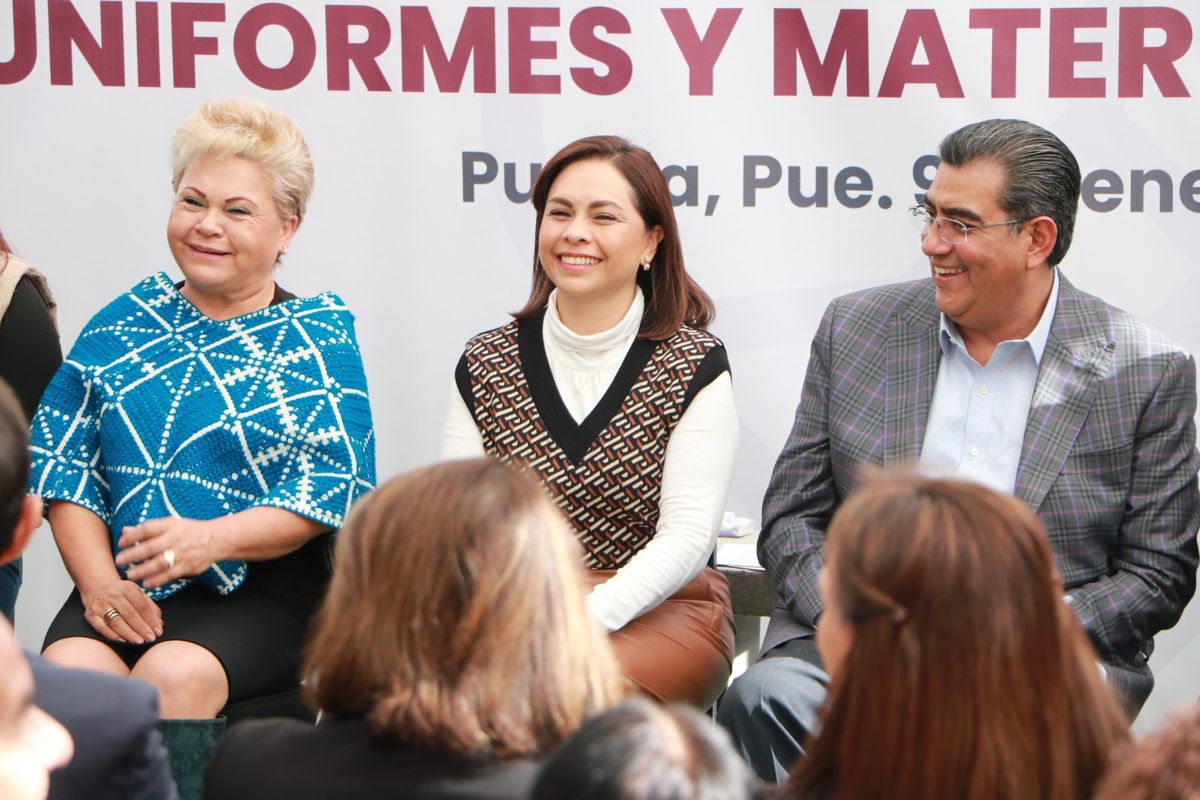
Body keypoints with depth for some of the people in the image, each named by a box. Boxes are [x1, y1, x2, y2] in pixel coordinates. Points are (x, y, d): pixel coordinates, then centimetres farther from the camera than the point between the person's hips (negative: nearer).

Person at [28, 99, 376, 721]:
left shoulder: (319, 335, 7)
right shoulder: (122, 324, 16)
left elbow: (338, 484, -5)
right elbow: (66, 465, 9)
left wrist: (212, 539, -21)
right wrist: (100, 582, -9)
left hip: (266, 590, -2)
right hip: (123, 592, 2)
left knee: (171, 677, -32)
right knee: (66, 672, -29)